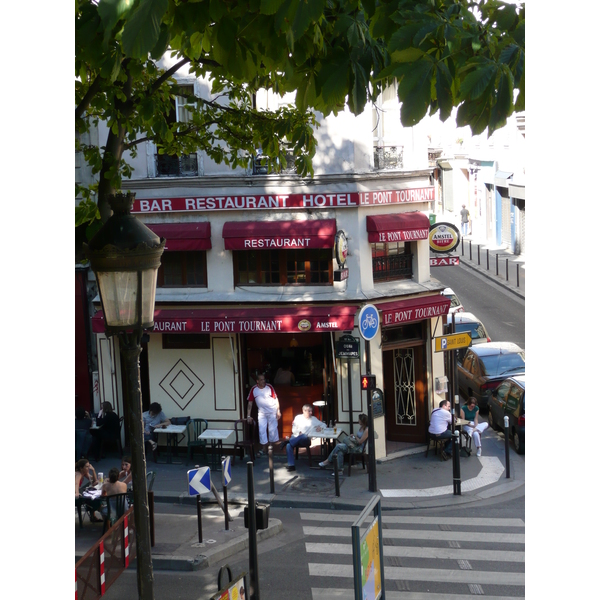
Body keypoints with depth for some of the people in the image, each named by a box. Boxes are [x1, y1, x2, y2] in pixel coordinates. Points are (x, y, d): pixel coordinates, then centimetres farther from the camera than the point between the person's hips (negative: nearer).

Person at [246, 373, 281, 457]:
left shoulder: (269, 387, -11)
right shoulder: (254, 389, -8)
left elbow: (276, 399, -5)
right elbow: (250, 402, -4)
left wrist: (278, 411, -8)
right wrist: (248, 416, -6)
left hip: (272, 412, -2)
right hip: (262, 413, 2)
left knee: (273, 429, 4)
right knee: (262, 430, 1)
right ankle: (264, 449, 11)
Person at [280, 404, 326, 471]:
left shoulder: (313, 419, 17)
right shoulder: (298, 417, 17)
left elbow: (324, 425, 22)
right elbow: (293, 429, 11)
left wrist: (320, 427, 0)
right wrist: (298, 432, -10)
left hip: (306, 439, 0)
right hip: (295, 437, 0)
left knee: (304, 436, -40)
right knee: (289, 445, -34)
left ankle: (288, 440, -41)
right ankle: (291, 465, -33)